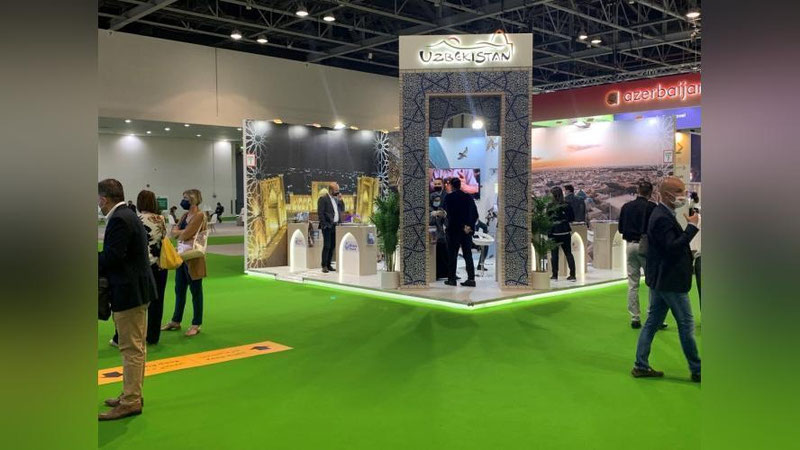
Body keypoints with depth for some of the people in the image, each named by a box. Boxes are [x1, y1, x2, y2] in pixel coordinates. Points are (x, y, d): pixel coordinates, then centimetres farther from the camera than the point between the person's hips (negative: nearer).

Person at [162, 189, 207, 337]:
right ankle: (176, 321, 25)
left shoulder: (199, 215, -12)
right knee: (179, 289, 14)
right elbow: (173, 232, 7)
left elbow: (185, 234, -18)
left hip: (193, 257, -8)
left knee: (195, 291, 2)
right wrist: (182, 232, -12)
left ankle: (196, 324, 9)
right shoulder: (185, 215, 13)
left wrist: (179, 232, 1)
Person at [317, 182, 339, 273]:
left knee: (332, 246, 8)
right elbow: (320, 213, -13)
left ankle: (328, 265, 14)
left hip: (334, 226, 8)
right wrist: (324, 225, -17)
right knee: (327, 246, -8)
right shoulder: (323, 198, -8)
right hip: (327, 227, -8)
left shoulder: (335, 199, 17)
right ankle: (324, 266, -2)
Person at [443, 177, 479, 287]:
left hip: (453, 230, -4)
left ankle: (451, 279, 6)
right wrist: (469, 226, -3)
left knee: (452, 255, 4)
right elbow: (475, 214, 1)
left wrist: (463, 226, -7)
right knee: (468, 255, 6)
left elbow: (450, 214, -13)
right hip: (467, 231, 4)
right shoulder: (468, 197, 5)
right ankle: (471, 279, 3)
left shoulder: (448, 197, -7)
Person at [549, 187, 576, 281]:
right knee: (568, 253, 10)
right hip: (566, 232, 4)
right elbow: (572, 218, 5)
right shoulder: (567, 205, -1)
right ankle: (572, 275, 7)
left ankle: (555, 275, 8)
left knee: (554, 254, 6)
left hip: (554, 232, -4)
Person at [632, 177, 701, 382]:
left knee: (652, 322, 12)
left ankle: (641, 365, 17)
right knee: (686, 325, 1)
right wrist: (692, 227, -25)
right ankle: (696, 370, 13)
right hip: (670, 281, -10)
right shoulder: (662, 218, -20)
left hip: (660, 280, 10)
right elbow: (672, 247, -28)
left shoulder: (663, 215, 13)